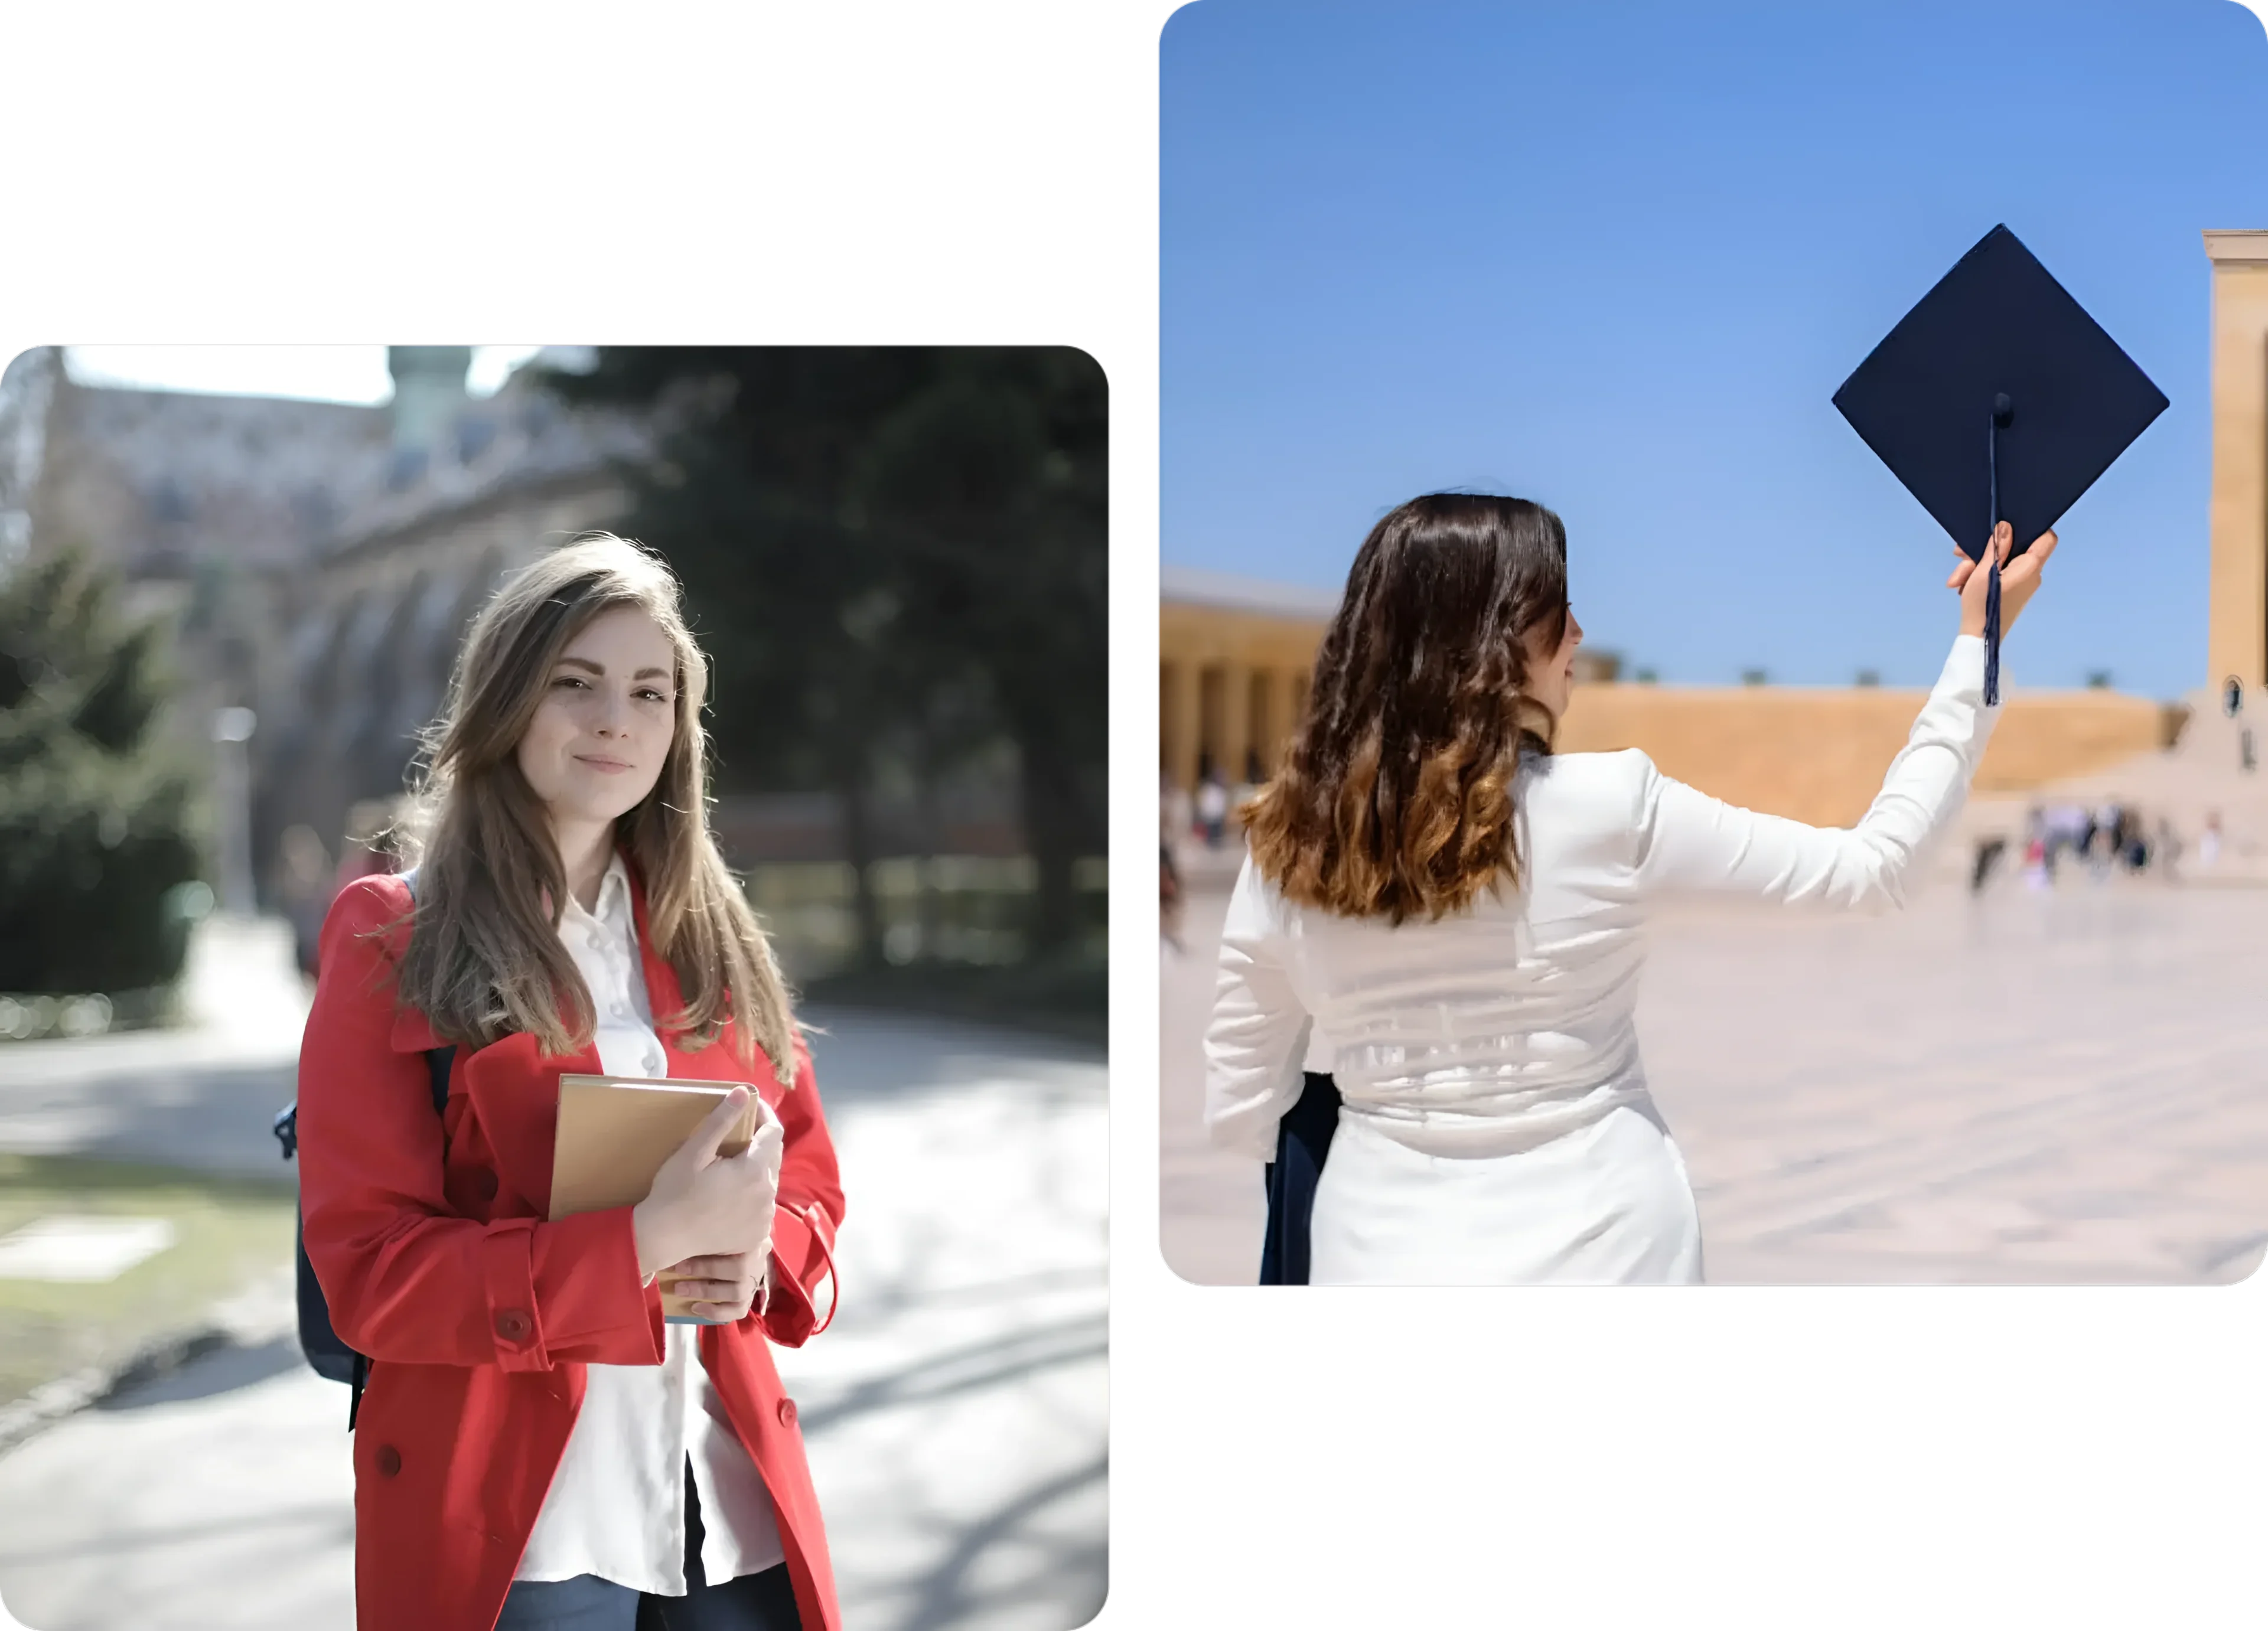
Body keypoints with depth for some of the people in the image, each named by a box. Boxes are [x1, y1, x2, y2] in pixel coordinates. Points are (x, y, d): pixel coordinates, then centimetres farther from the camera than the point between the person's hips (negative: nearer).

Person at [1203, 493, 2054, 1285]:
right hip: (1594, 1243, -2)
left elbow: (1239, 1113, -1)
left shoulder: (1286, 848, -7)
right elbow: (1878, 865, -7)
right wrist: (1980, 642, 0)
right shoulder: (1607, 809, -16)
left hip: (1382, 1249, 2)